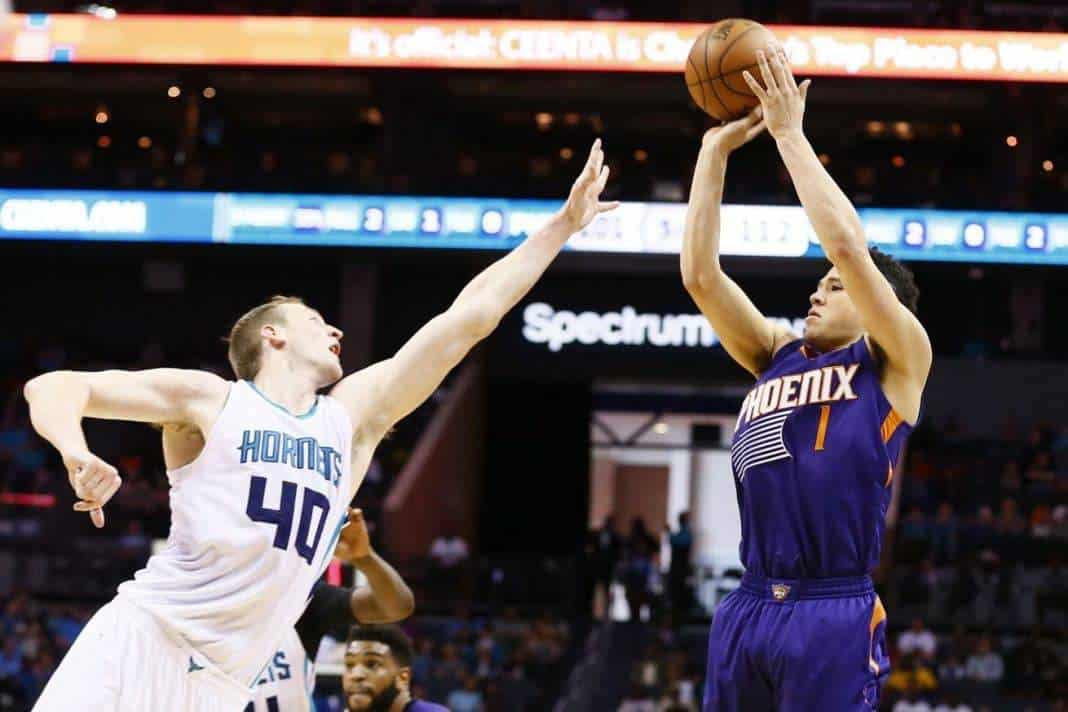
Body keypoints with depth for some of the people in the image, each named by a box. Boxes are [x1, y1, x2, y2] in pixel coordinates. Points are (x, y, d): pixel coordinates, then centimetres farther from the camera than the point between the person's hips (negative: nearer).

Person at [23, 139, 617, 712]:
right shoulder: (210, 399, 4)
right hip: (143, 640, -4)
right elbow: (53, 388, 3)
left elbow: (470, 317, 16)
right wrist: (77, 457, -19)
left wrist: (563, 224, 16)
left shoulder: (354, 415, 16)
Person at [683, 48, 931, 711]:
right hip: (747, 610, 6)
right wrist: (715, 151, 10)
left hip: (835, 615, -6)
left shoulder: (897, 363, 5)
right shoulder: (778, 356, 20)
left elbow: (848, 245, -7)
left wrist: (790, 134, -1)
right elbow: (700, 274, 12)